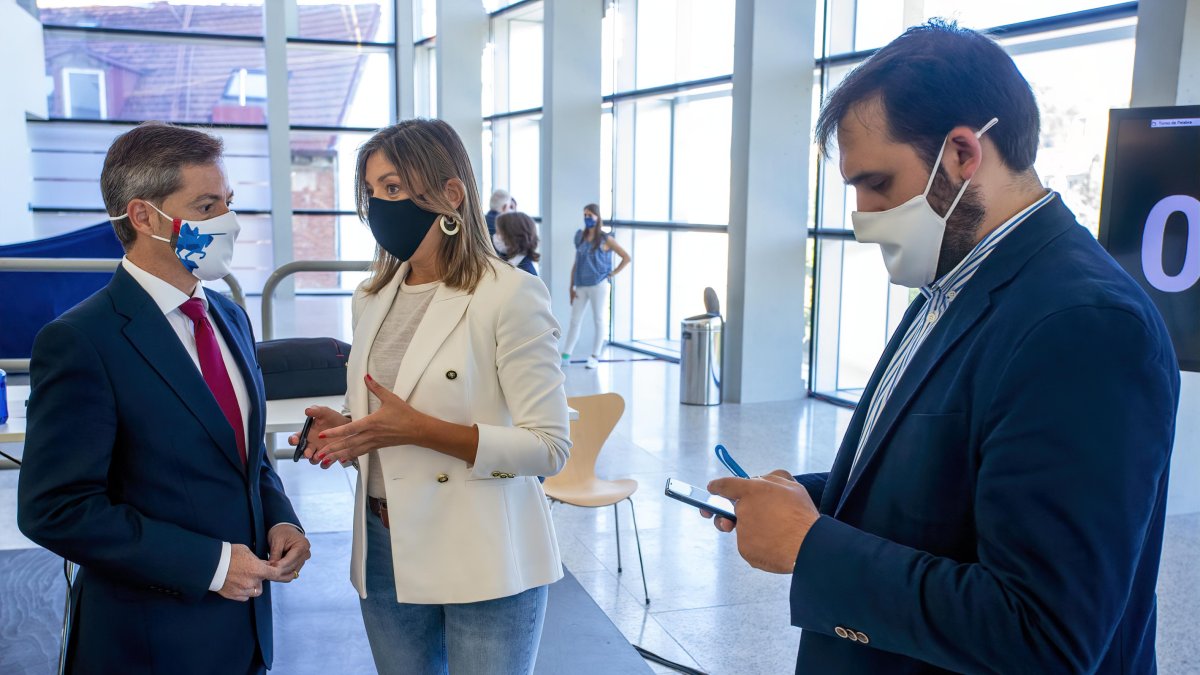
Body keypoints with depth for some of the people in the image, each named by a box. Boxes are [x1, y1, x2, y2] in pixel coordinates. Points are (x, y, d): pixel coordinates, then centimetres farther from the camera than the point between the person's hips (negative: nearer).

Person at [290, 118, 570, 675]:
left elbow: (549, 446, -17)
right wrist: (342, 429, -4)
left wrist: (419, 429, -24)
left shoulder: (509, 295, -14)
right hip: (385, 549, 6)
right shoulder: (372, 298, 8)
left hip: (484, 560, -6)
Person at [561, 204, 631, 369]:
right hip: (581, 286, 4)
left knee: (599, 320, 3)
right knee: (575, 320, 6)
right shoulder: (581, 238, 9)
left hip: (598, 285, -4)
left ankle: (595, 356, 10)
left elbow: (627, 258, -2)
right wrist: (572, 287, 5)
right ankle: (566, 355, 9)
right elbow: (576, 264, 10)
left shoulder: (605, 239, -3)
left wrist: (613, 273, -6)